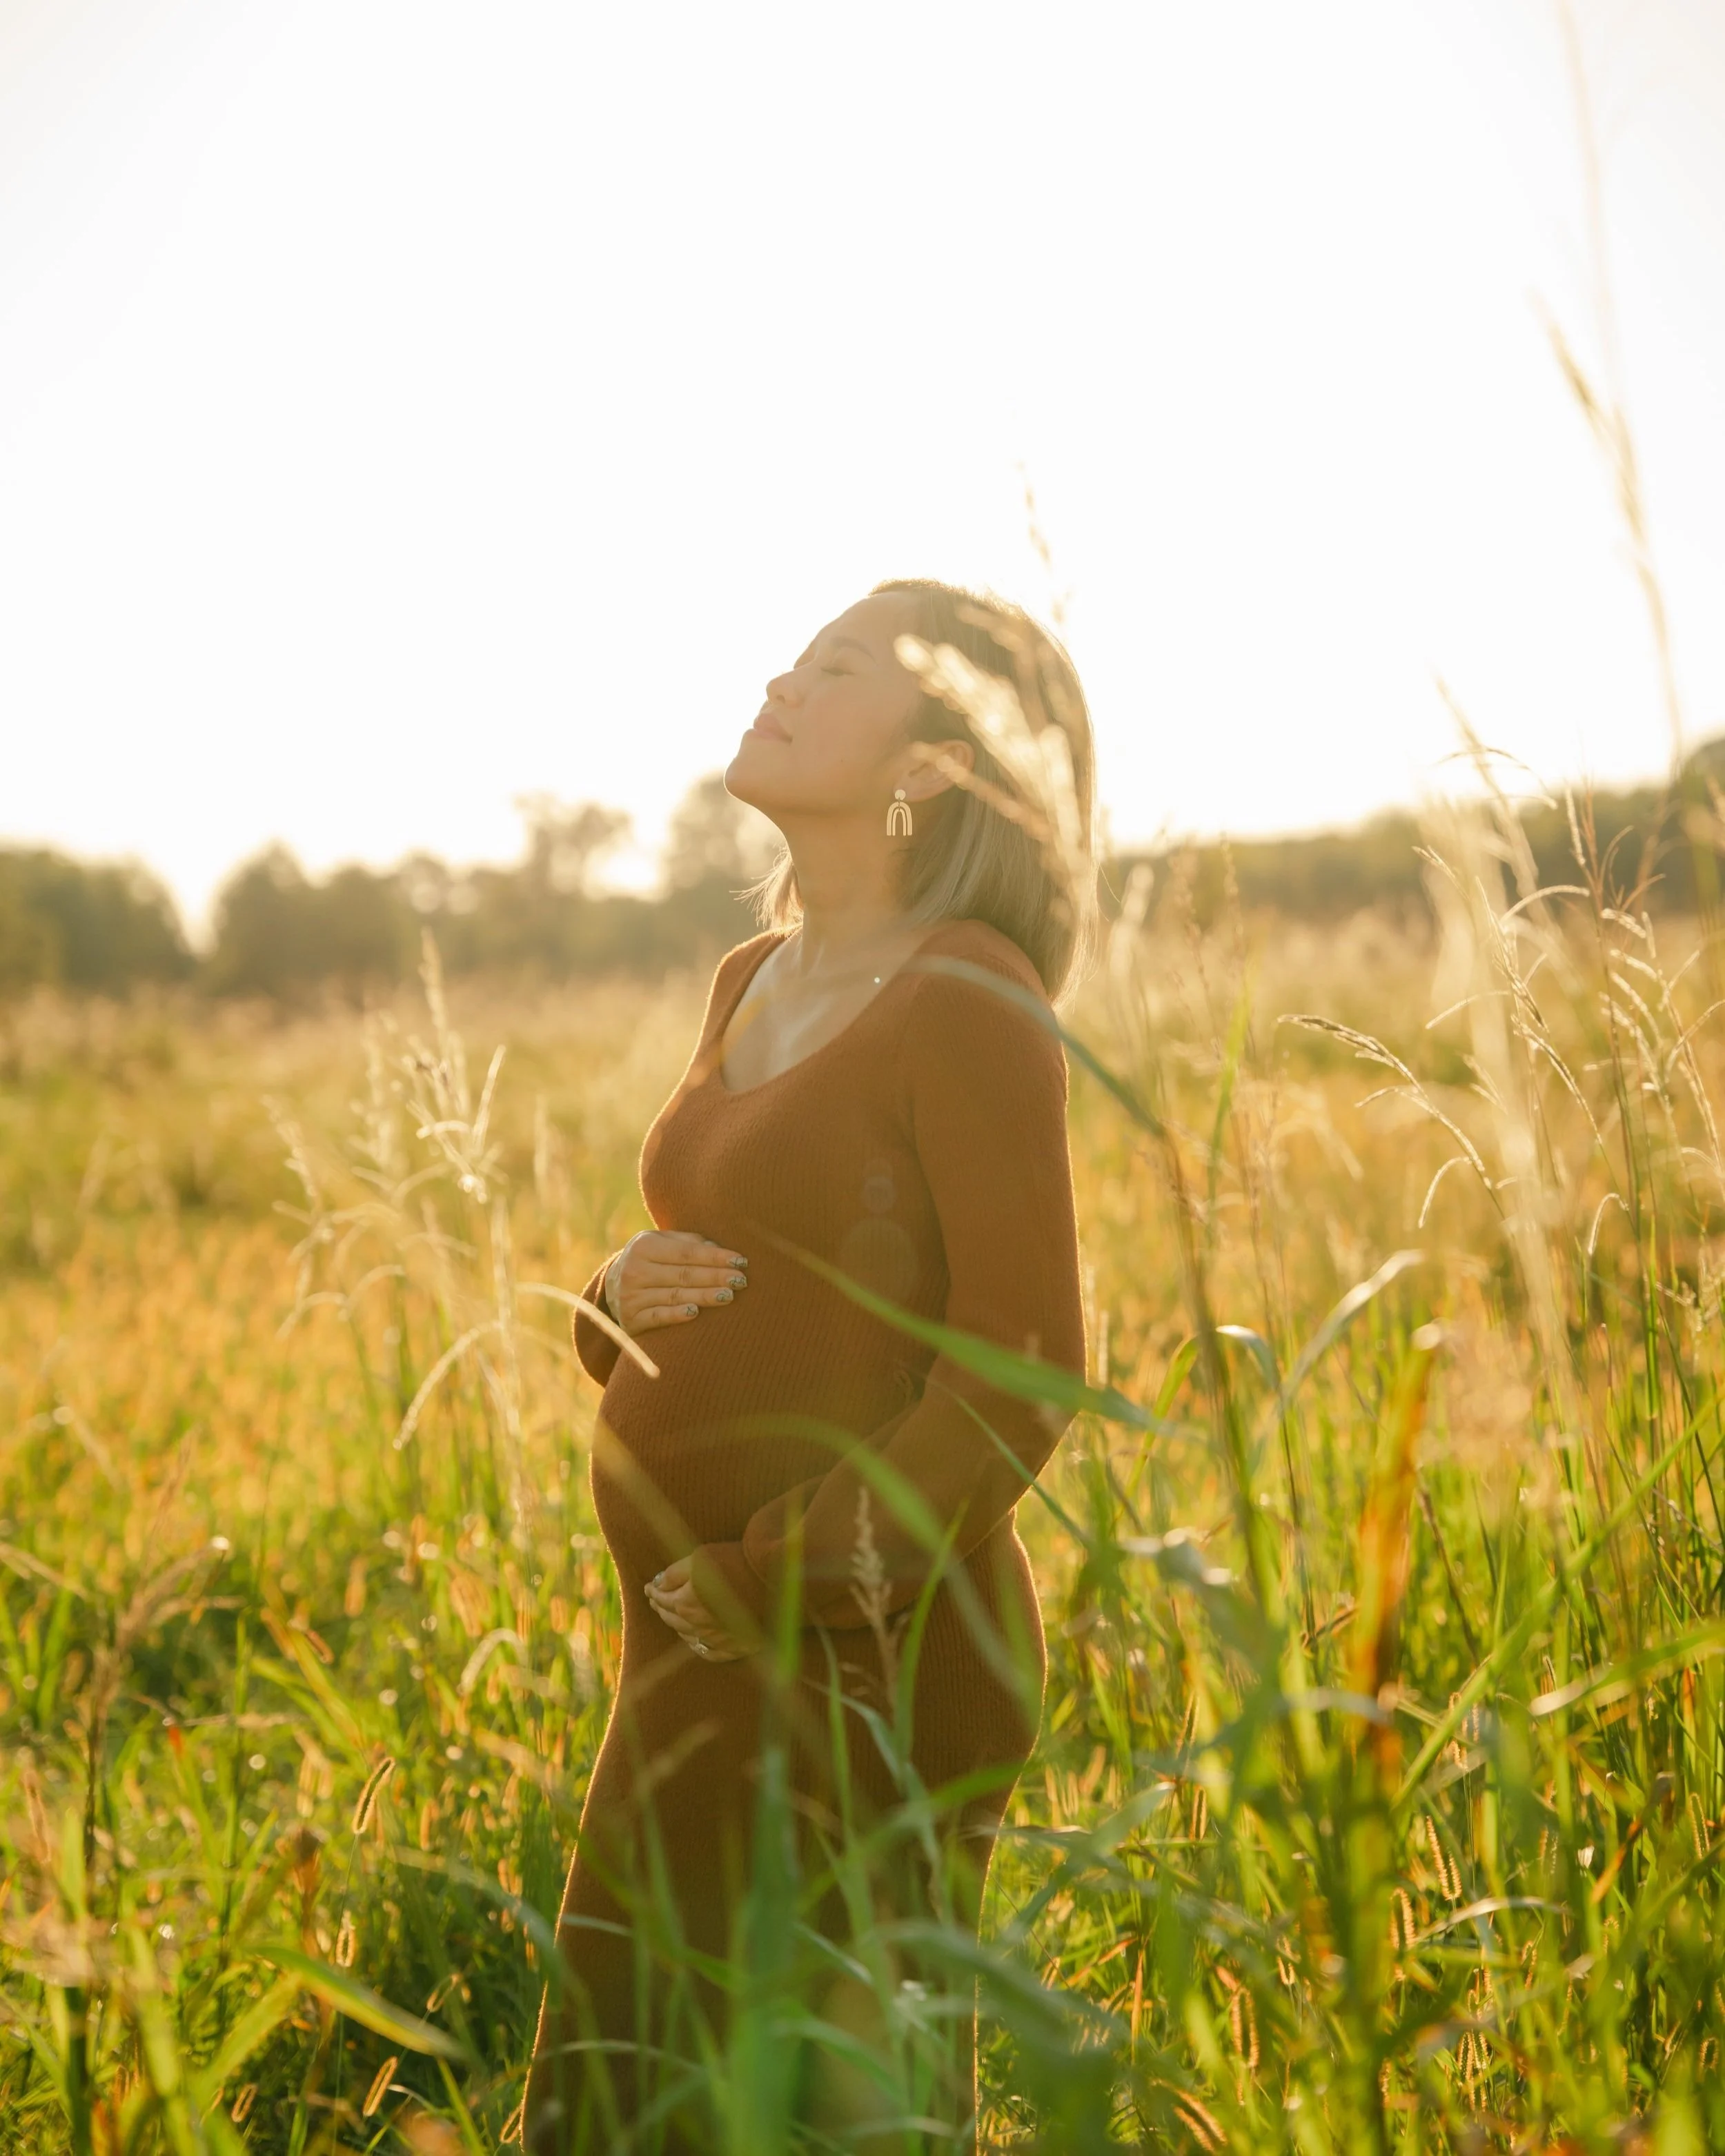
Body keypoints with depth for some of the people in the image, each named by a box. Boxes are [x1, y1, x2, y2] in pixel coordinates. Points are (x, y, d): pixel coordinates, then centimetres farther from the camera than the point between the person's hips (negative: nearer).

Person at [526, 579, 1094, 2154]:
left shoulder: (968, 1001, -12)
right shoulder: (754, 984, 11)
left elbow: (1021, 1378, -16)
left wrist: (775, 1585, -17)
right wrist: (626, 1301, -2)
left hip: (866, 1655, -8)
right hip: (704, 1652, 8)